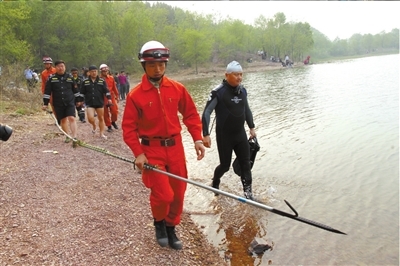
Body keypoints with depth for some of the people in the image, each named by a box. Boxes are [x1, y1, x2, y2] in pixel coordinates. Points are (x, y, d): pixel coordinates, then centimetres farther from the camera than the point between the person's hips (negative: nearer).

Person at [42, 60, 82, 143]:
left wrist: (78, 100, 16)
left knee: (71, 118, -12)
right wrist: (45, 103, -2)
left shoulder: (70, 77, 5)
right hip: (58, 104, 1)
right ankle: (67, 136, 22)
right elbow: (47, 92, 1)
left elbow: (75, 90, 13)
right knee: (63, 120, 9)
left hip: (70, 102, -1)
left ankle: (74, 137, -15)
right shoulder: (51, 78, 1)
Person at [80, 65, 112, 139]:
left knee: (101, 118, 9)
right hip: (90, 103, -1)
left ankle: (102, 133, 20)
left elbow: (106, 90, -1)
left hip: (100, 103, 1)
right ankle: (94, 126, 20)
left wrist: (109, 98, -12)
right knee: (90, 118, -14)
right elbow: (82, 93, 7)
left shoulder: (102, 81, 1)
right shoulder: (85, 82, 2)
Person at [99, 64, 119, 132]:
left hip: (112, 97, 3)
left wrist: (117, 96, 12)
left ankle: (113, 121, 29)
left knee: (115, 111, 2)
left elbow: (114, 88, 10)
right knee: (106, 113, 5)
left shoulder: (111, 78, 4)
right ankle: (109, 126, 17)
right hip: (103, 98, -2)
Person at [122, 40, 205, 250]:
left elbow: (190, 114, 7)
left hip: (175, 148, 4)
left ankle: (171, 228, 33)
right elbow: (129, 127, -6)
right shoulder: (135, 95, -9)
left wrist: (197, 139, -1)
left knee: (178, 193, 10)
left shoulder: (177, 89, -1)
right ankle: (159, 223, 24)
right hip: (152, 150, -3)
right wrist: (138, 153, -14)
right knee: (163, 194, -9)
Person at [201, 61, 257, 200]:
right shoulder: (218, 92, -17)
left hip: (240, 133, 5)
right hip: (224, 135, -5)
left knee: (246, 163, 4)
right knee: (225, 165, 6)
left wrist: (251, 127, 19)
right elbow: (206, 113, -18)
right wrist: (206, 134, -24)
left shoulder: (242, 90, 2)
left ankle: (248, 191, 15)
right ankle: (215, 183, 36)